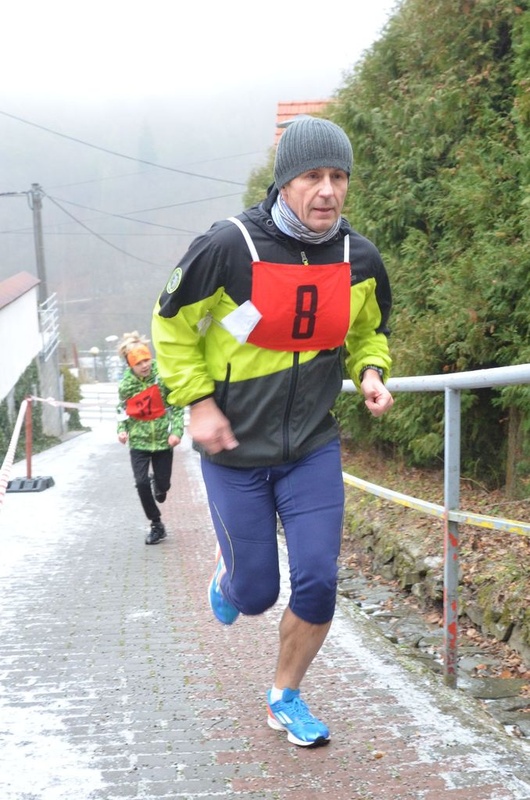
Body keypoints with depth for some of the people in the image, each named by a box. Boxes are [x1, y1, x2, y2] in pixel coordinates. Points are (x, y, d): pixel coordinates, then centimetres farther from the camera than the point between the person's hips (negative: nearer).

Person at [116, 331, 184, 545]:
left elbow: (177, 406, -8)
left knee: (162, 487, 6)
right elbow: (123, 409, 7)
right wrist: (122, 430, -9)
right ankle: (157, 525, 7)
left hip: (163, 440, -1)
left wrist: (176, 431, -17)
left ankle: (158, 482, 46)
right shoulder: (126, 384, -7)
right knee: (141, 483, -11)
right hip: (139, 441, 1)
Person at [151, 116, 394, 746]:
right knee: (256, 593, 4)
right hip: (234, 448, -3)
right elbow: (172, 324, -5)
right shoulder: (228, 247, -18)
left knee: (318, 584, -2)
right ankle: (227, 572, 44)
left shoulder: (359, 259, -4)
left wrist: (371, 372, -7)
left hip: (313, 448, 3)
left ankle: (286, 698, 24)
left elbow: (368, 332, 14)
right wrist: (198, 402, -11)